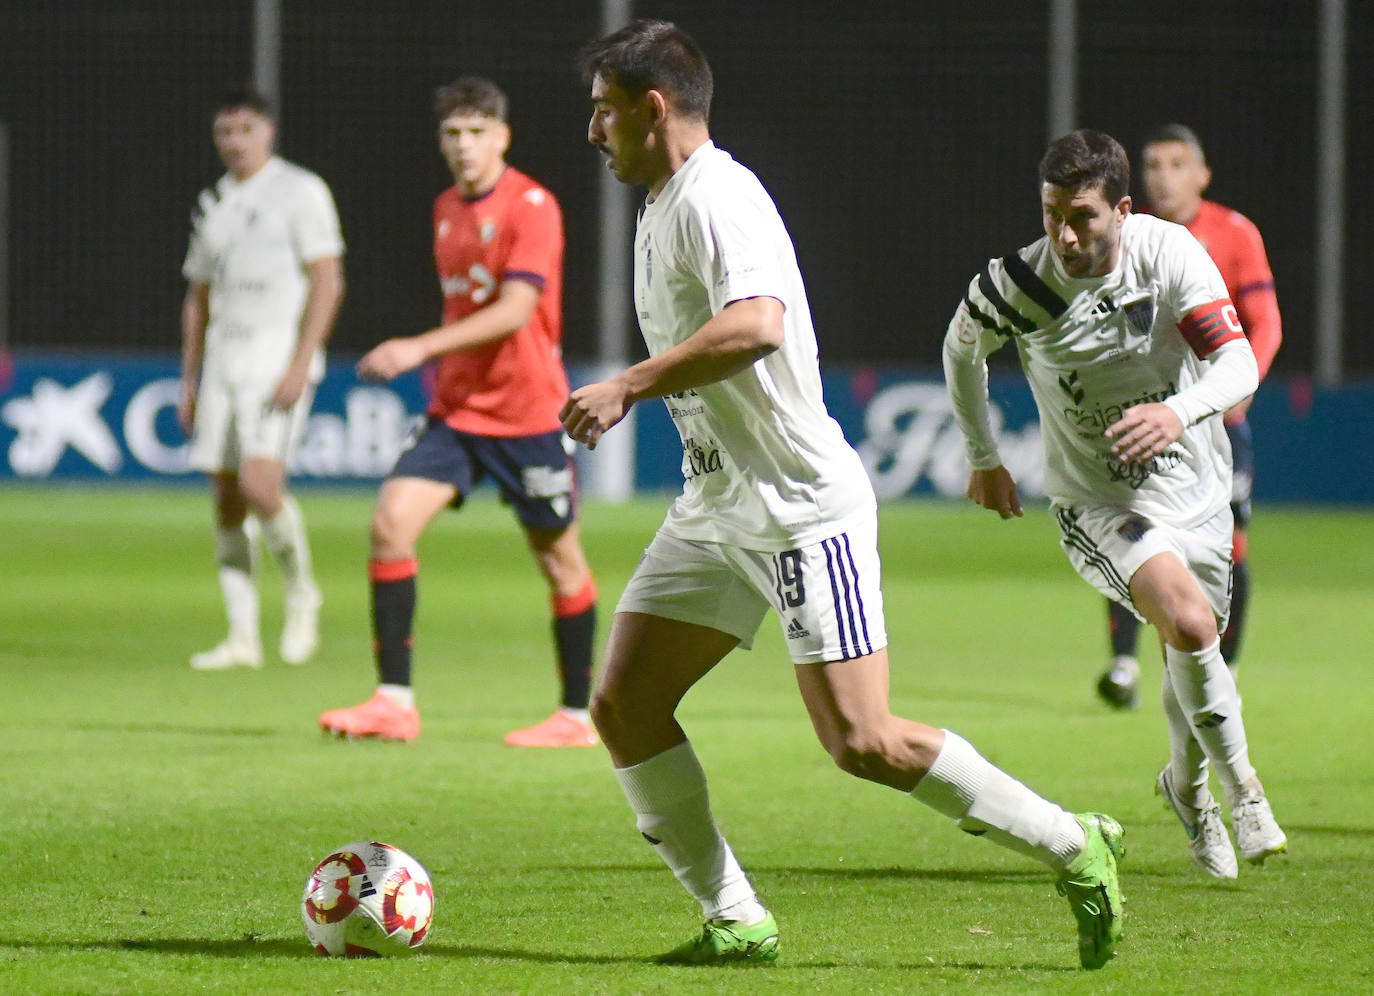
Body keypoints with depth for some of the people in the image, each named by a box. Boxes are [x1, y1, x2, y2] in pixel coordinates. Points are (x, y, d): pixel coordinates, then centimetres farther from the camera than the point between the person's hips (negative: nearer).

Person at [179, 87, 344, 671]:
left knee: (259, 486, -20)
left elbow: (327, 284, -9)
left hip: (280, 354, -7)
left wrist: (300, 365, -18)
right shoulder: (212, 206, 16)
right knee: (226, 501, 2)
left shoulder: (300, 192, -3)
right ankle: (242, 636, 6)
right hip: (223, 360, 7)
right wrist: (188, 382, 18)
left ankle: (300, 590, 3)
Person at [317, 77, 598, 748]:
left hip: (529, 411, -6)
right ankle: (395, 703, -10)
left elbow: (514, 310, -23)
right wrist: (445, 367, 16)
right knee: (391, 523, -11)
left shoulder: (531, 208, -13)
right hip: (455, 408, 6)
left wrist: (422, 349, -30)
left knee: (558, 558, 5)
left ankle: (576, 717, 18)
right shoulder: (446, 209, 10)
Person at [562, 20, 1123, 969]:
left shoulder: (717, 198, -17)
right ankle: (736, 921, 7)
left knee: (863, 742, -12)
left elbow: (754, 325, -34)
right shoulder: (662, 211, 15)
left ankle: (1073, 846, 2)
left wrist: (627, 388, -31)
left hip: (804, 508, -10)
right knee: (623, 709, 1)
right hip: (716, 513, 10)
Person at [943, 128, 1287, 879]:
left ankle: (1187, 785, 43)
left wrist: (1180, 411, -43)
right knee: (1189, 623, -26)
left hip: (1194, 487, 2)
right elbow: (961, 346, 6)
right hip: (1096, 502, -2)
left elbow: (1239, 361, -22)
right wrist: (983, 458, 13)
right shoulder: (1015, 286, -17)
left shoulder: (1169, 253, -17)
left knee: (1190, 654, 12)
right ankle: (1240, 784, -7)